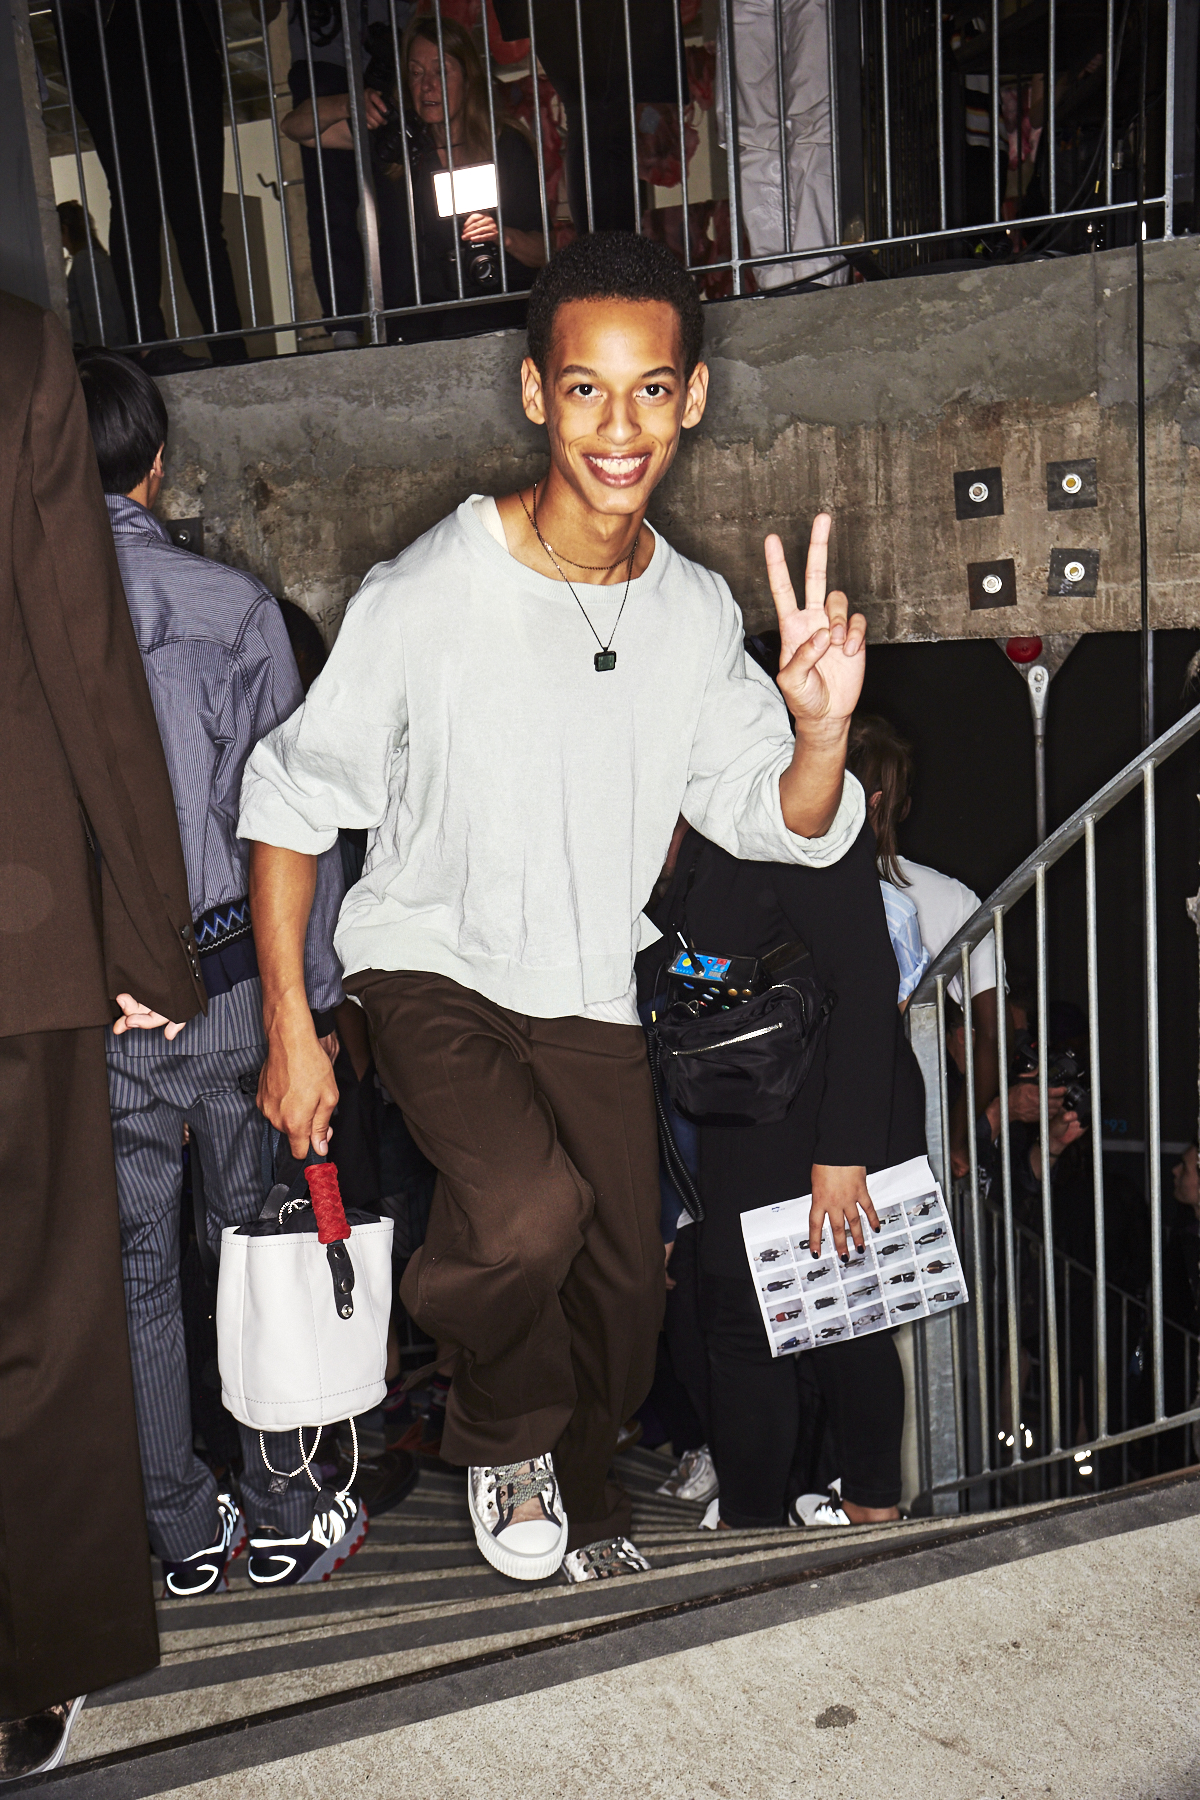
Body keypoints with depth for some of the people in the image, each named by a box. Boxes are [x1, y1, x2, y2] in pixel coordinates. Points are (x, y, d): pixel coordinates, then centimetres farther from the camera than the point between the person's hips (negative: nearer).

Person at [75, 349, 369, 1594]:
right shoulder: (231, 609, -7)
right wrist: (317, 996, 2)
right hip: (225, 976, -1)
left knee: (132, 1271, 14)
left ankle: (186, 1534, 28)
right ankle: (286, 1516, 25)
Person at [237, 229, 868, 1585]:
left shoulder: (697, 612, -4)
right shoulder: (424, 595, -19)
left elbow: (780, 827, 0)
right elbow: (290, 800, -10)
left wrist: (821, 728, -23)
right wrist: (290, 1028, -12)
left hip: (589, 991, 5)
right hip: (430, 968, -4)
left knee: (624, 1293, 12)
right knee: (531, 1210, -30)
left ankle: (575, 1488, 45)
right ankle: (503, 1438, 5)